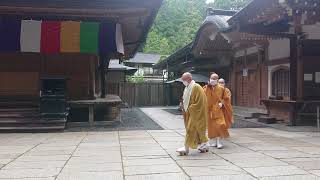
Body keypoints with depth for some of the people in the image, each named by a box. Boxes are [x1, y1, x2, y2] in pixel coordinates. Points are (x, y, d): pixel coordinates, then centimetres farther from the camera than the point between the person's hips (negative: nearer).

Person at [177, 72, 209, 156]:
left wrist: (189, 109, -16)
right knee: (197, 130, 13)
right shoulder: (187, 88, 11)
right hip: (189, 113, 9)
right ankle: (204, 145, 24)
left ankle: (186, 148, -5)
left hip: (195, 113, -9)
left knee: (191, 130, -7)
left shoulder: (196, 88, -16)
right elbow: (186, 100, 22)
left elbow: (199, 102, -20)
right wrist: (184, 106, 4)